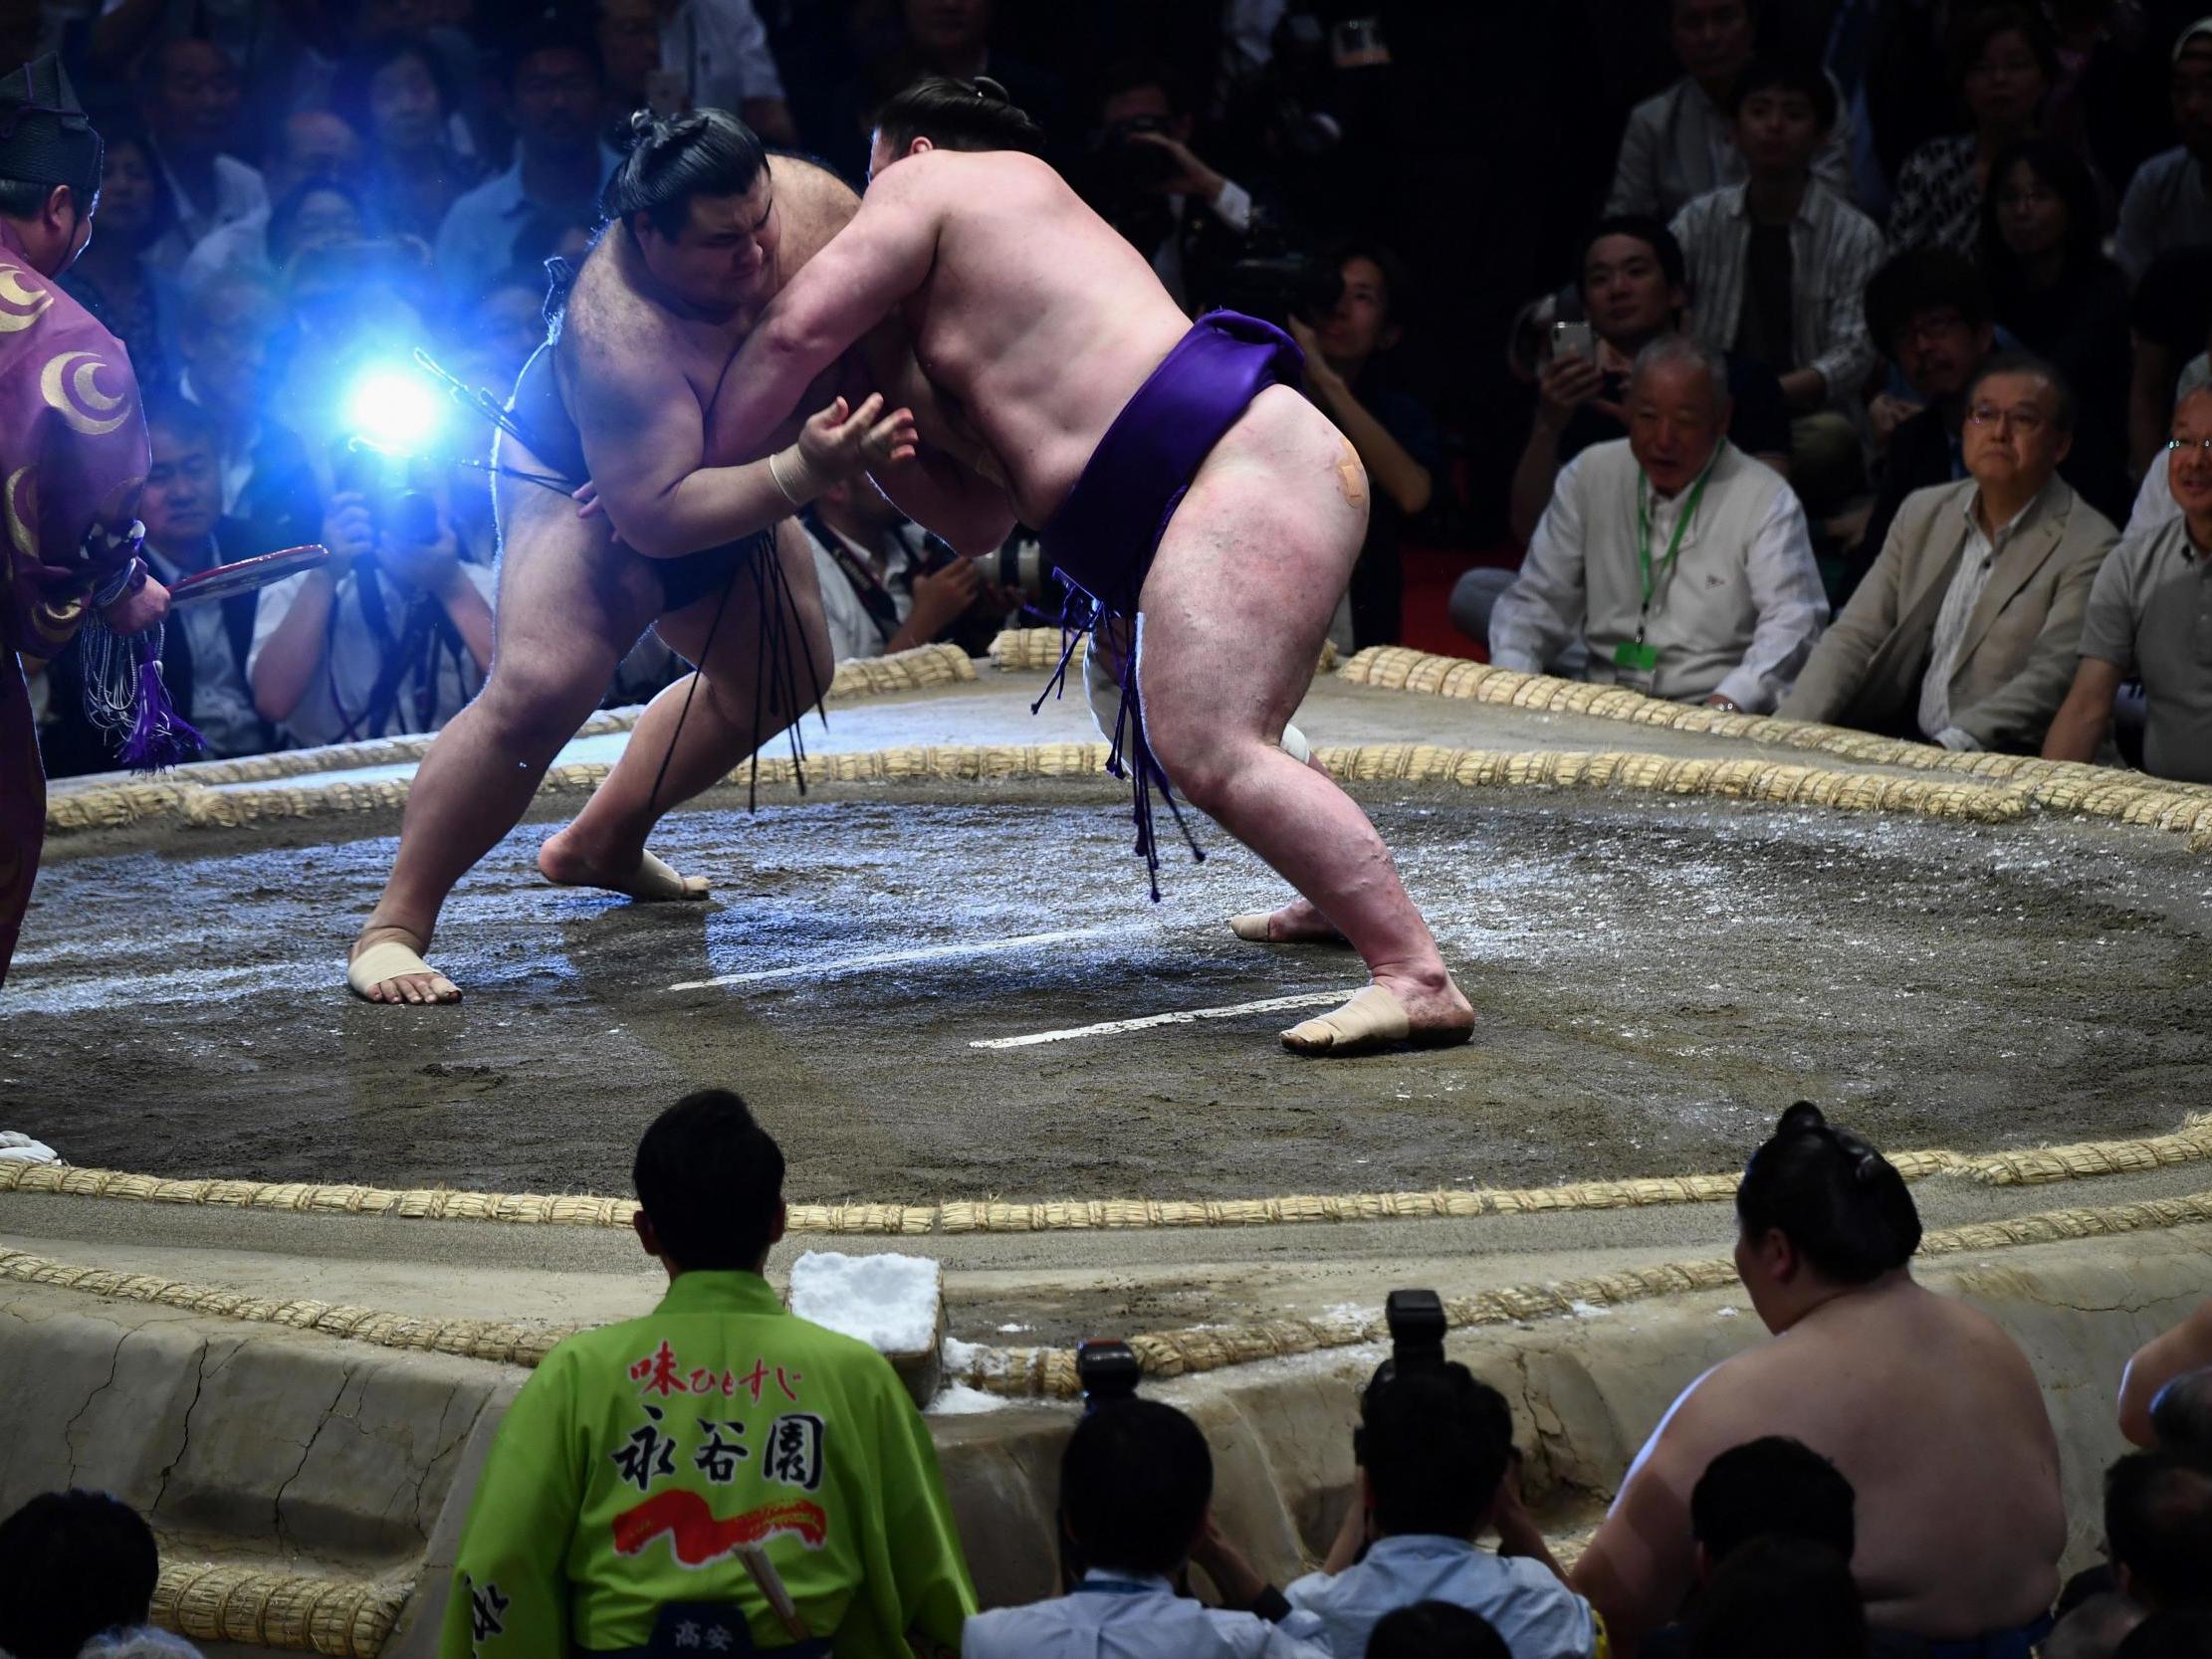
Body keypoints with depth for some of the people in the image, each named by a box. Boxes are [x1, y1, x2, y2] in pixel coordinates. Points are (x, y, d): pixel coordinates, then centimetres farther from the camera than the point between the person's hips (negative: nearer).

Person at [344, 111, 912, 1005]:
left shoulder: (809, 204, -27)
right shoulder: (617, 332, -42)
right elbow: (657, 514, -43)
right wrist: (800, 474, -54)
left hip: (723, 471, 8)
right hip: (580, 473, -8)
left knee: (786, 674, 20)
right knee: (539, 690, -27)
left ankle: (601, 842, 35)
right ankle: (392, 928, -22)